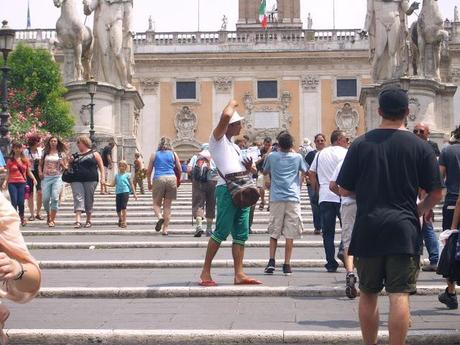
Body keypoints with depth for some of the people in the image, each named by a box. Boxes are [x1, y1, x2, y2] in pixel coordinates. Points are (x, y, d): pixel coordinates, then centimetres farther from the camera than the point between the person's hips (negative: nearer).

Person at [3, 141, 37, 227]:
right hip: (12, 183, -1)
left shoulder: (25, 160, 8)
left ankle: (22, 217, 23)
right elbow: (8, 174, 5)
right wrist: (5, 182, -9)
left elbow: (29, 172, 12)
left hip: (22, 183, 1)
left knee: (21, 202, -1)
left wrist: (34, 179, -3)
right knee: (14, 202, -5)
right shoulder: (10, 160, 4)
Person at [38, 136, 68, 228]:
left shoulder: (61, 153, 8)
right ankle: (48, 214, 26)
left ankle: (52, 220, -9)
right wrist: (40, 172, 0)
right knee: (45, 199, -2)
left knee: (55, 198, -13)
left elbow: (65, 167, 11)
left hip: (57, 177, -2)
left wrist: (62, 164, -10)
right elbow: (40, 164, 17)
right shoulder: (45, 153, 11)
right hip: (46, 177, 2)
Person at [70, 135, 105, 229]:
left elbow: (101, 166, 5)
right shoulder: (75, 155, 17)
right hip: (77, 181, 3)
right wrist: (69, 161, 4)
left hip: (90, 180, -2)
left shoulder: (94, 154, 7)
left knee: (89, 200, 2)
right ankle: (78, 221, -20)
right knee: (78, 198, -11)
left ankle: (88, 220, 16)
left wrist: (103, 177, -7)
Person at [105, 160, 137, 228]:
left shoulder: (127, 175, 3)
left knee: (123, 207, -13)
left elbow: (131, 184, 6)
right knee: (118, 208, 6)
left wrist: (134, 193, 4)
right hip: (118, 192, 4)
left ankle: (124, 222, -9)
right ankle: (120, 218, 32)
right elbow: (113, 184, 13)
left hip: (125, 192, -4)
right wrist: (105, 184, -2)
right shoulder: (117, 175, 14)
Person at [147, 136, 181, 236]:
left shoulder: (154, 155, 9)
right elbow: (179, 169, 9)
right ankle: (165, 229, 3)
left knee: (156, 203, 10)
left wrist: (149, 184, 19)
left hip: (158, 179, -1)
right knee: (167, 206, 6)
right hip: (171, 178, 1)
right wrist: (178, 181, 26)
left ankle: (160, 217, -21)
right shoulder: (173, 154, 9)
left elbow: (149, 171, 8)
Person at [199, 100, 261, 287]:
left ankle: (239, 274, 3)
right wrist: (232, 103, 4)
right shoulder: (218, 139, 4)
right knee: (222, 231, -10)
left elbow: (246, 169, 31)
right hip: (227, 188, -8)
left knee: (241, 234, 3)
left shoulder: (234, 146, 29)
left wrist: (250, 167, 7)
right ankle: (206, 271, -3)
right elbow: (226, 116, -15)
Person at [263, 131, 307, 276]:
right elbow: (304, 171, 21)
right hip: (293, 198, -1)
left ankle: (271, 261, -2)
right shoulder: (298, 157, 3)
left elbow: (265, 172, 20)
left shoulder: (272, 157, 3)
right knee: (290, 234, 1)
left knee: (274, 232, 9)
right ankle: (287, 265, 0)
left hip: (276, 198, 1)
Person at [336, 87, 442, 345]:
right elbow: (436, 193, 0)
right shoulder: (421, 147, -2)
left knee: (368, 294, 14)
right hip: (404, 229, -1)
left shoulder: (361, 144, -1)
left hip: (368, 229, 2)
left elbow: (345, 190, 3)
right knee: (400, 295, -2)